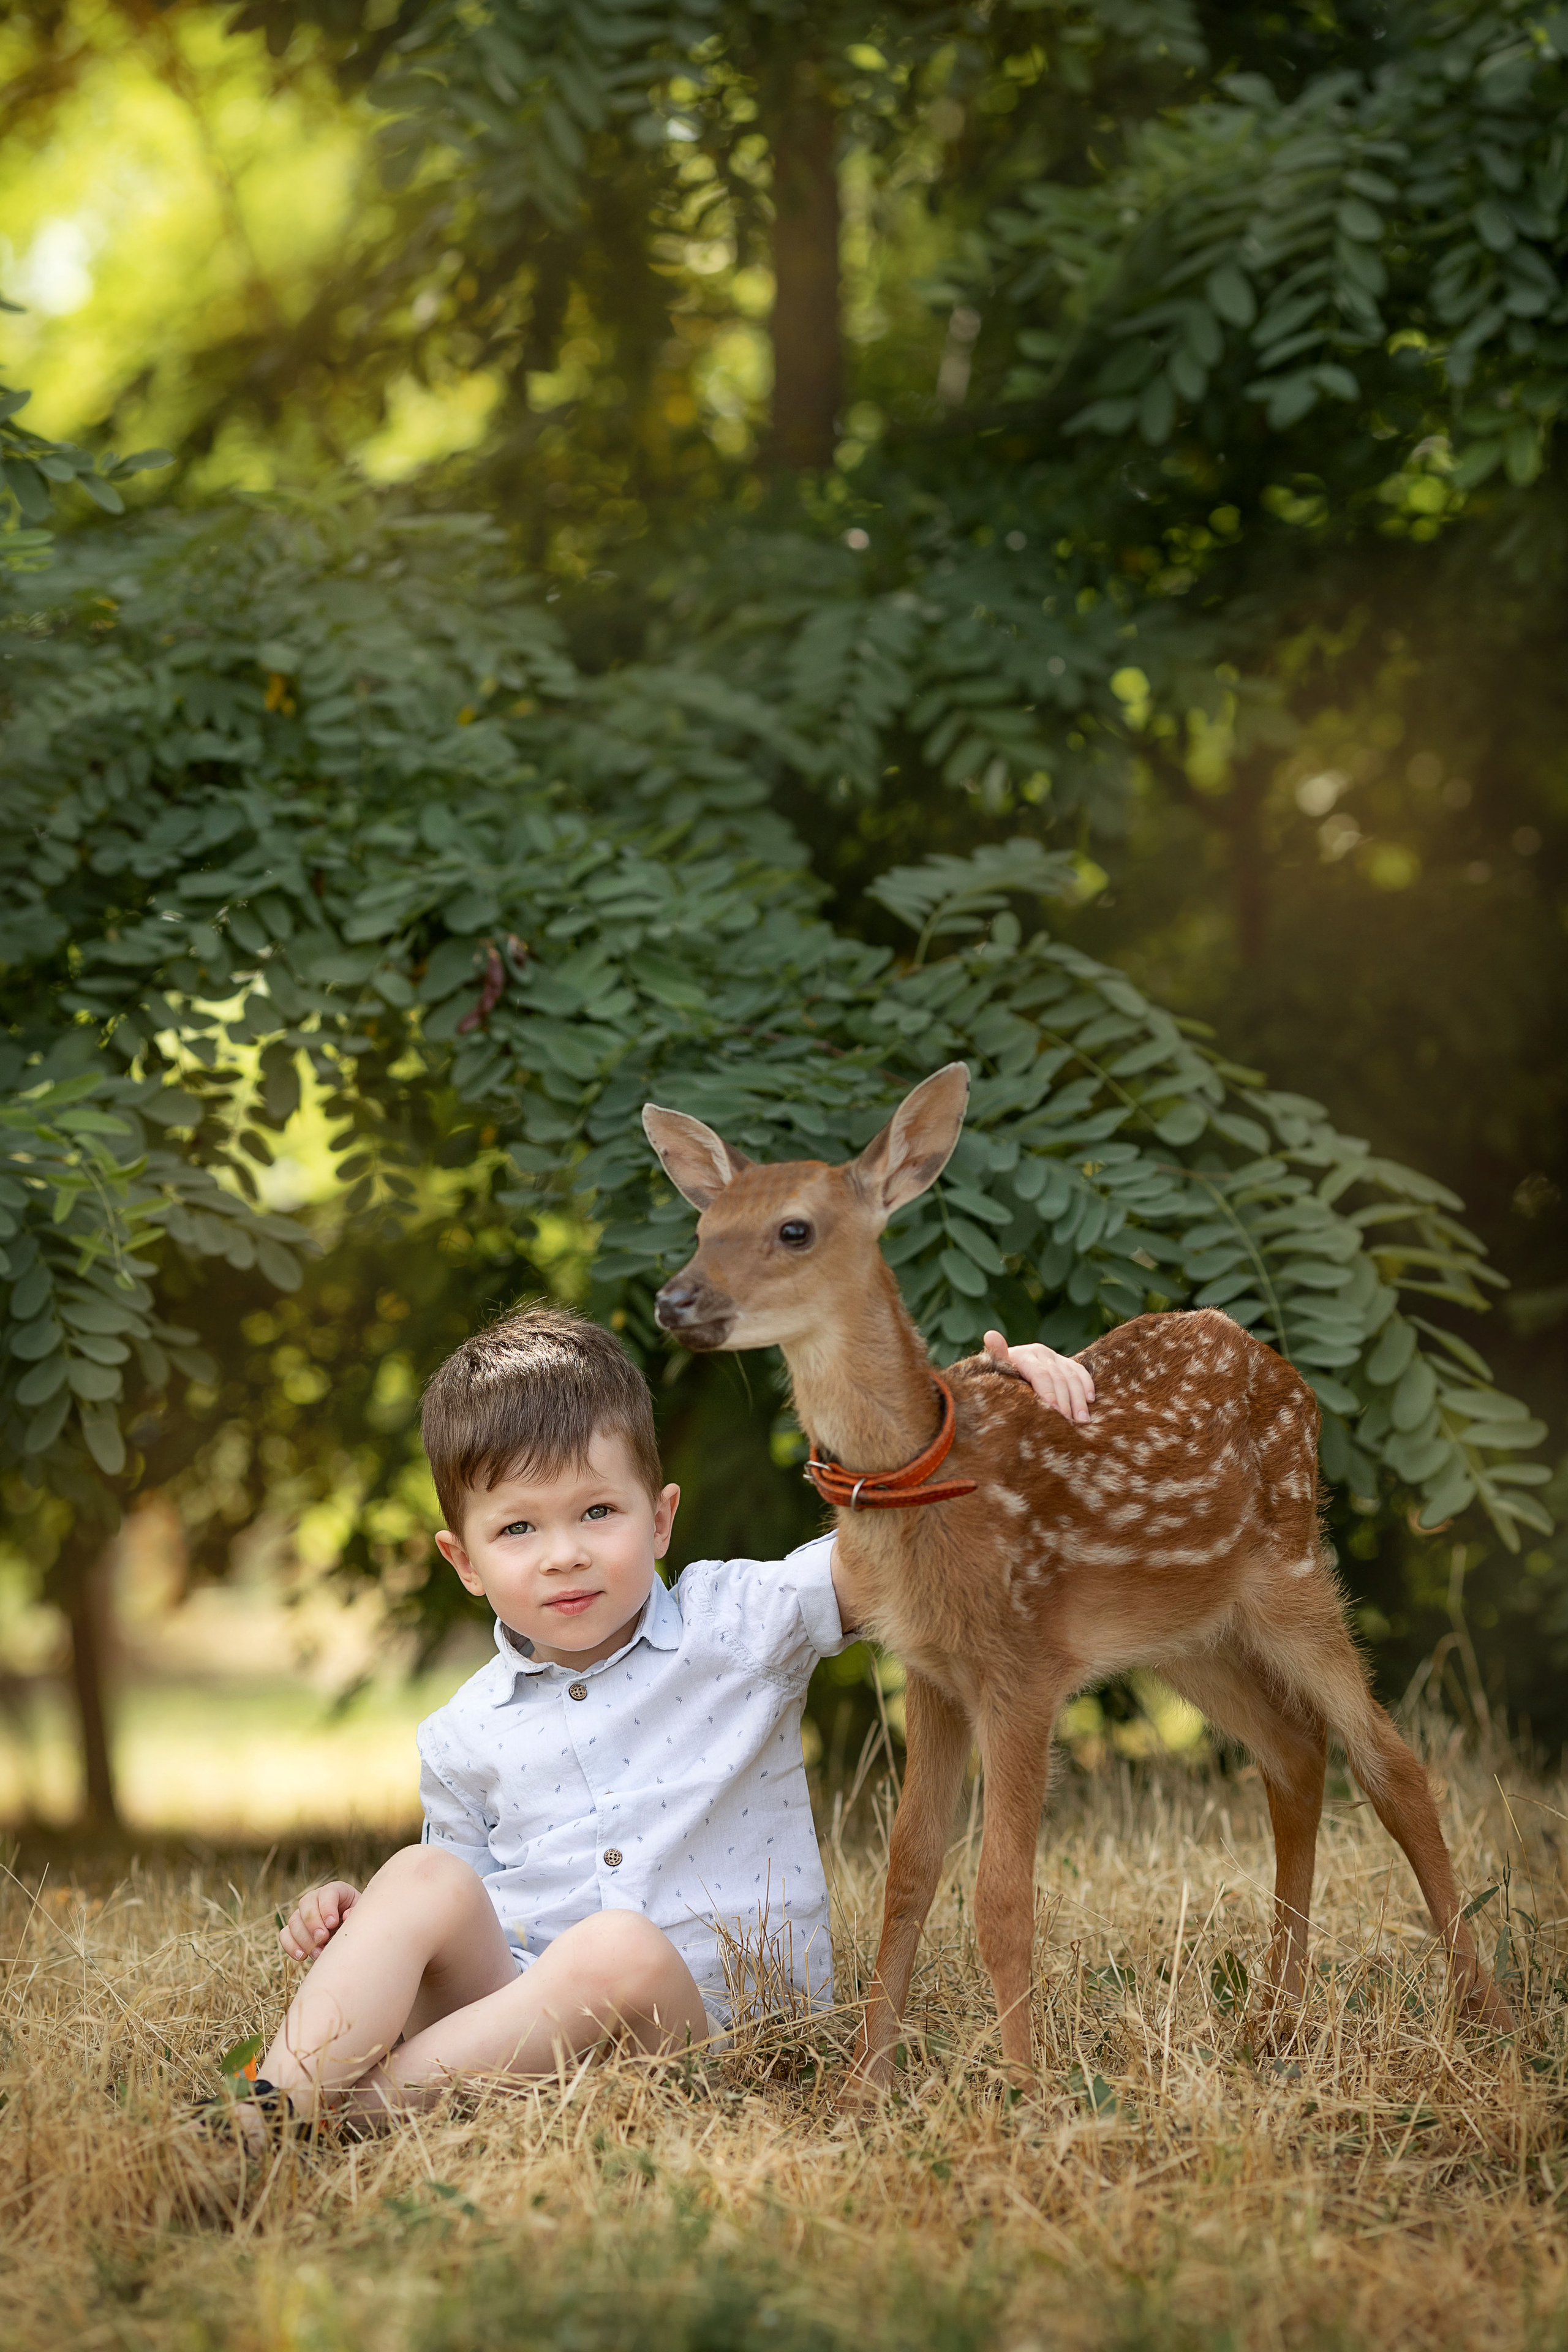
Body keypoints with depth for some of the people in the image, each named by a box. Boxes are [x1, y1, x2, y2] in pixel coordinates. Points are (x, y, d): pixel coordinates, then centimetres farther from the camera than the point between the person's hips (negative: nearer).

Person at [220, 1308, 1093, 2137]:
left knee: (619, 1948, -35)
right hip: (511, 2007, 3)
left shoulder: (735, 1624, 4)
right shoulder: (463, 1740, 12)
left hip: (710, 2025, -3)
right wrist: (366, 1928, -1)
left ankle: (362, 2102, -32)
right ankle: (272, 2117, -36)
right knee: (424, 1880, -22)